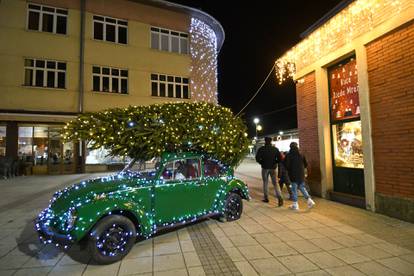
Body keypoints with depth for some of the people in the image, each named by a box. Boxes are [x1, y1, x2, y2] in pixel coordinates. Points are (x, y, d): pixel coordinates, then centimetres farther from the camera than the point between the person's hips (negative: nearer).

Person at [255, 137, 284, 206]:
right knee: (275, 183, 4)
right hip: (273, 168, 2)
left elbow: (257, 159, -7)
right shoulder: (275, 149, 2)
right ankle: (280, 197, -11)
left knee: (265, 183, 11)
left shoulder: (261, 149, -5)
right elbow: (279, 159, 0)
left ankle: (266, 198, 15)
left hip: (265, 168, -2)